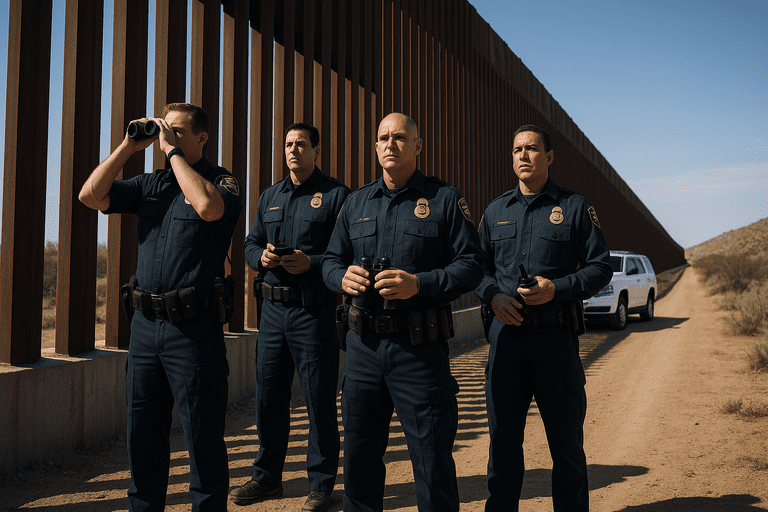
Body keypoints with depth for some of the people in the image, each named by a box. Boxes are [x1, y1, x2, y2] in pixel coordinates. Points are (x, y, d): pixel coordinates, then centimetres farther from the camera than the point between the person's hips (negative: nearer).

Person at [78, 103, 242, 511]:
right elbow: (91, 196, 5)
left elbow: (208, 207, -25)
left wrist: (173, 151, -15)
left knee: (203, 438, 2)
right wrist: (128, 147, 1)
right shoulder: (150, 184, 14)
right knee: (143, 435, 17)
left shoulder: (222, 181, -2)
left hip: (192, 326, -6)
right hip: (144, 322, 6)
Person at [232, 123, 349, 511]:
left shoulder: (336, 194, -2)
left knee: (319, 402, 2)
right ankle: (267, 477, 28)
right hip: (272, 308, 6)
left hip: (315, 311, -5)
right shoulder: (270, 196, 17)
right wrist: (261, 257, -4)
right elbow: (250, 244, 19)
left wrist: (311, 263, -21)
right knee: (268, 397, 12)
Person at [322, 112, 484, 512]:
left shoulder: (445, 199, 1)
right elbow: (330, 261, 17)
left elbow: (471, 266, -4)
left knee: (432, 459, 4)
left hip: (420, 348, -4)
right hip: (363, 344, 4)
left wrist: (419, 284, -19)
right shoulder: (356, 203, 14)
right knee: (358, 455, 15)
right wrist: (343, 277, -7)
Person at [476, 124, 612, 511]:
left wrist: (557, 288, -15)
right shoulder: (495, 211, 14)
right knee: (502, 438, 10)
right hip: (506, 334, 3)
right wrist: (493, 296, -6)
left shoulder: (575, 207, 4)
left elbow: (600, 267, 1)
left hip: (556, 337, -2)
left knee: (566, 440, 6)